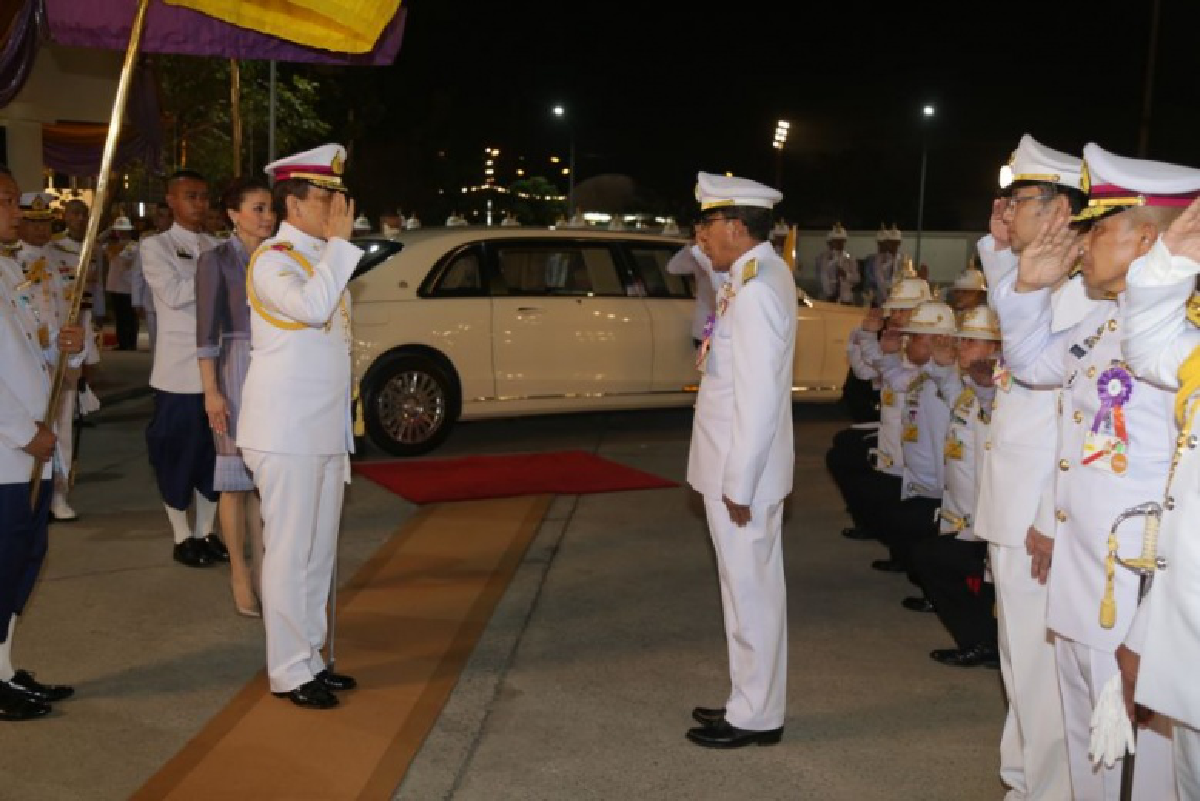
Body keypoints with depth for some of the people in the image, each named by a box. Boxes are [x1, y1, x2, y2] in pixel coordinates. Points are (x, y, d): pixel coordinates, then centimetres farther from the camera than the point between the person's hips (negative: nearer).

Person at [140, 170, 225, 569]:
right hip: (180, 369, -5)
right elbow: (174, 294, -17)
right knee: (177, 452, 2)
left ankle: (206, 531, 22)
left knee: (215, 450, 10)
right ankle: (181, 537, 14)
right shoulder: (155, 246, -2)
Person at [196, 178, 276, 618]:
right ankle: (239, 573, 12)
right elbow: (207, 330, -7)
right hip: (237, 370, -4)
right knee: (237, 476, 2)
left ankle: (261, 567, 17)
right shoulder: (216, 259, -4)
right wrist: (211, 391, -13)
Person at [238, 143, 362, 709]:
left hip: (325, 430, 9)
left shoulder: (322, 257, 14)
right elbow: (310, 306, -32)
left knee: (320, 552, 14)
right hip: (286, 432, -9)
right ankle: (289, 672, 8)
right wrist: (339, 241, -23)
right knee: (290, 553, -2)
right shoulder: (272, 259, -12)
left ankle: (310, 657, 24)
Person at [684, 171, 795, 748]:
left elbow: (759, 398, -24)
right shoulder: (756, 272, 8)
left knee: (750, 591, 3)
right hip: (738, 467, 10)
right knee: (753, 587, 18)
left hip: (742, 473, -10)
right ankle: (752, 702, 32)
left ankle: (755, 718, 17)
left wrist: (738, 484, -21)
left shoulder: (756, 289, -22)